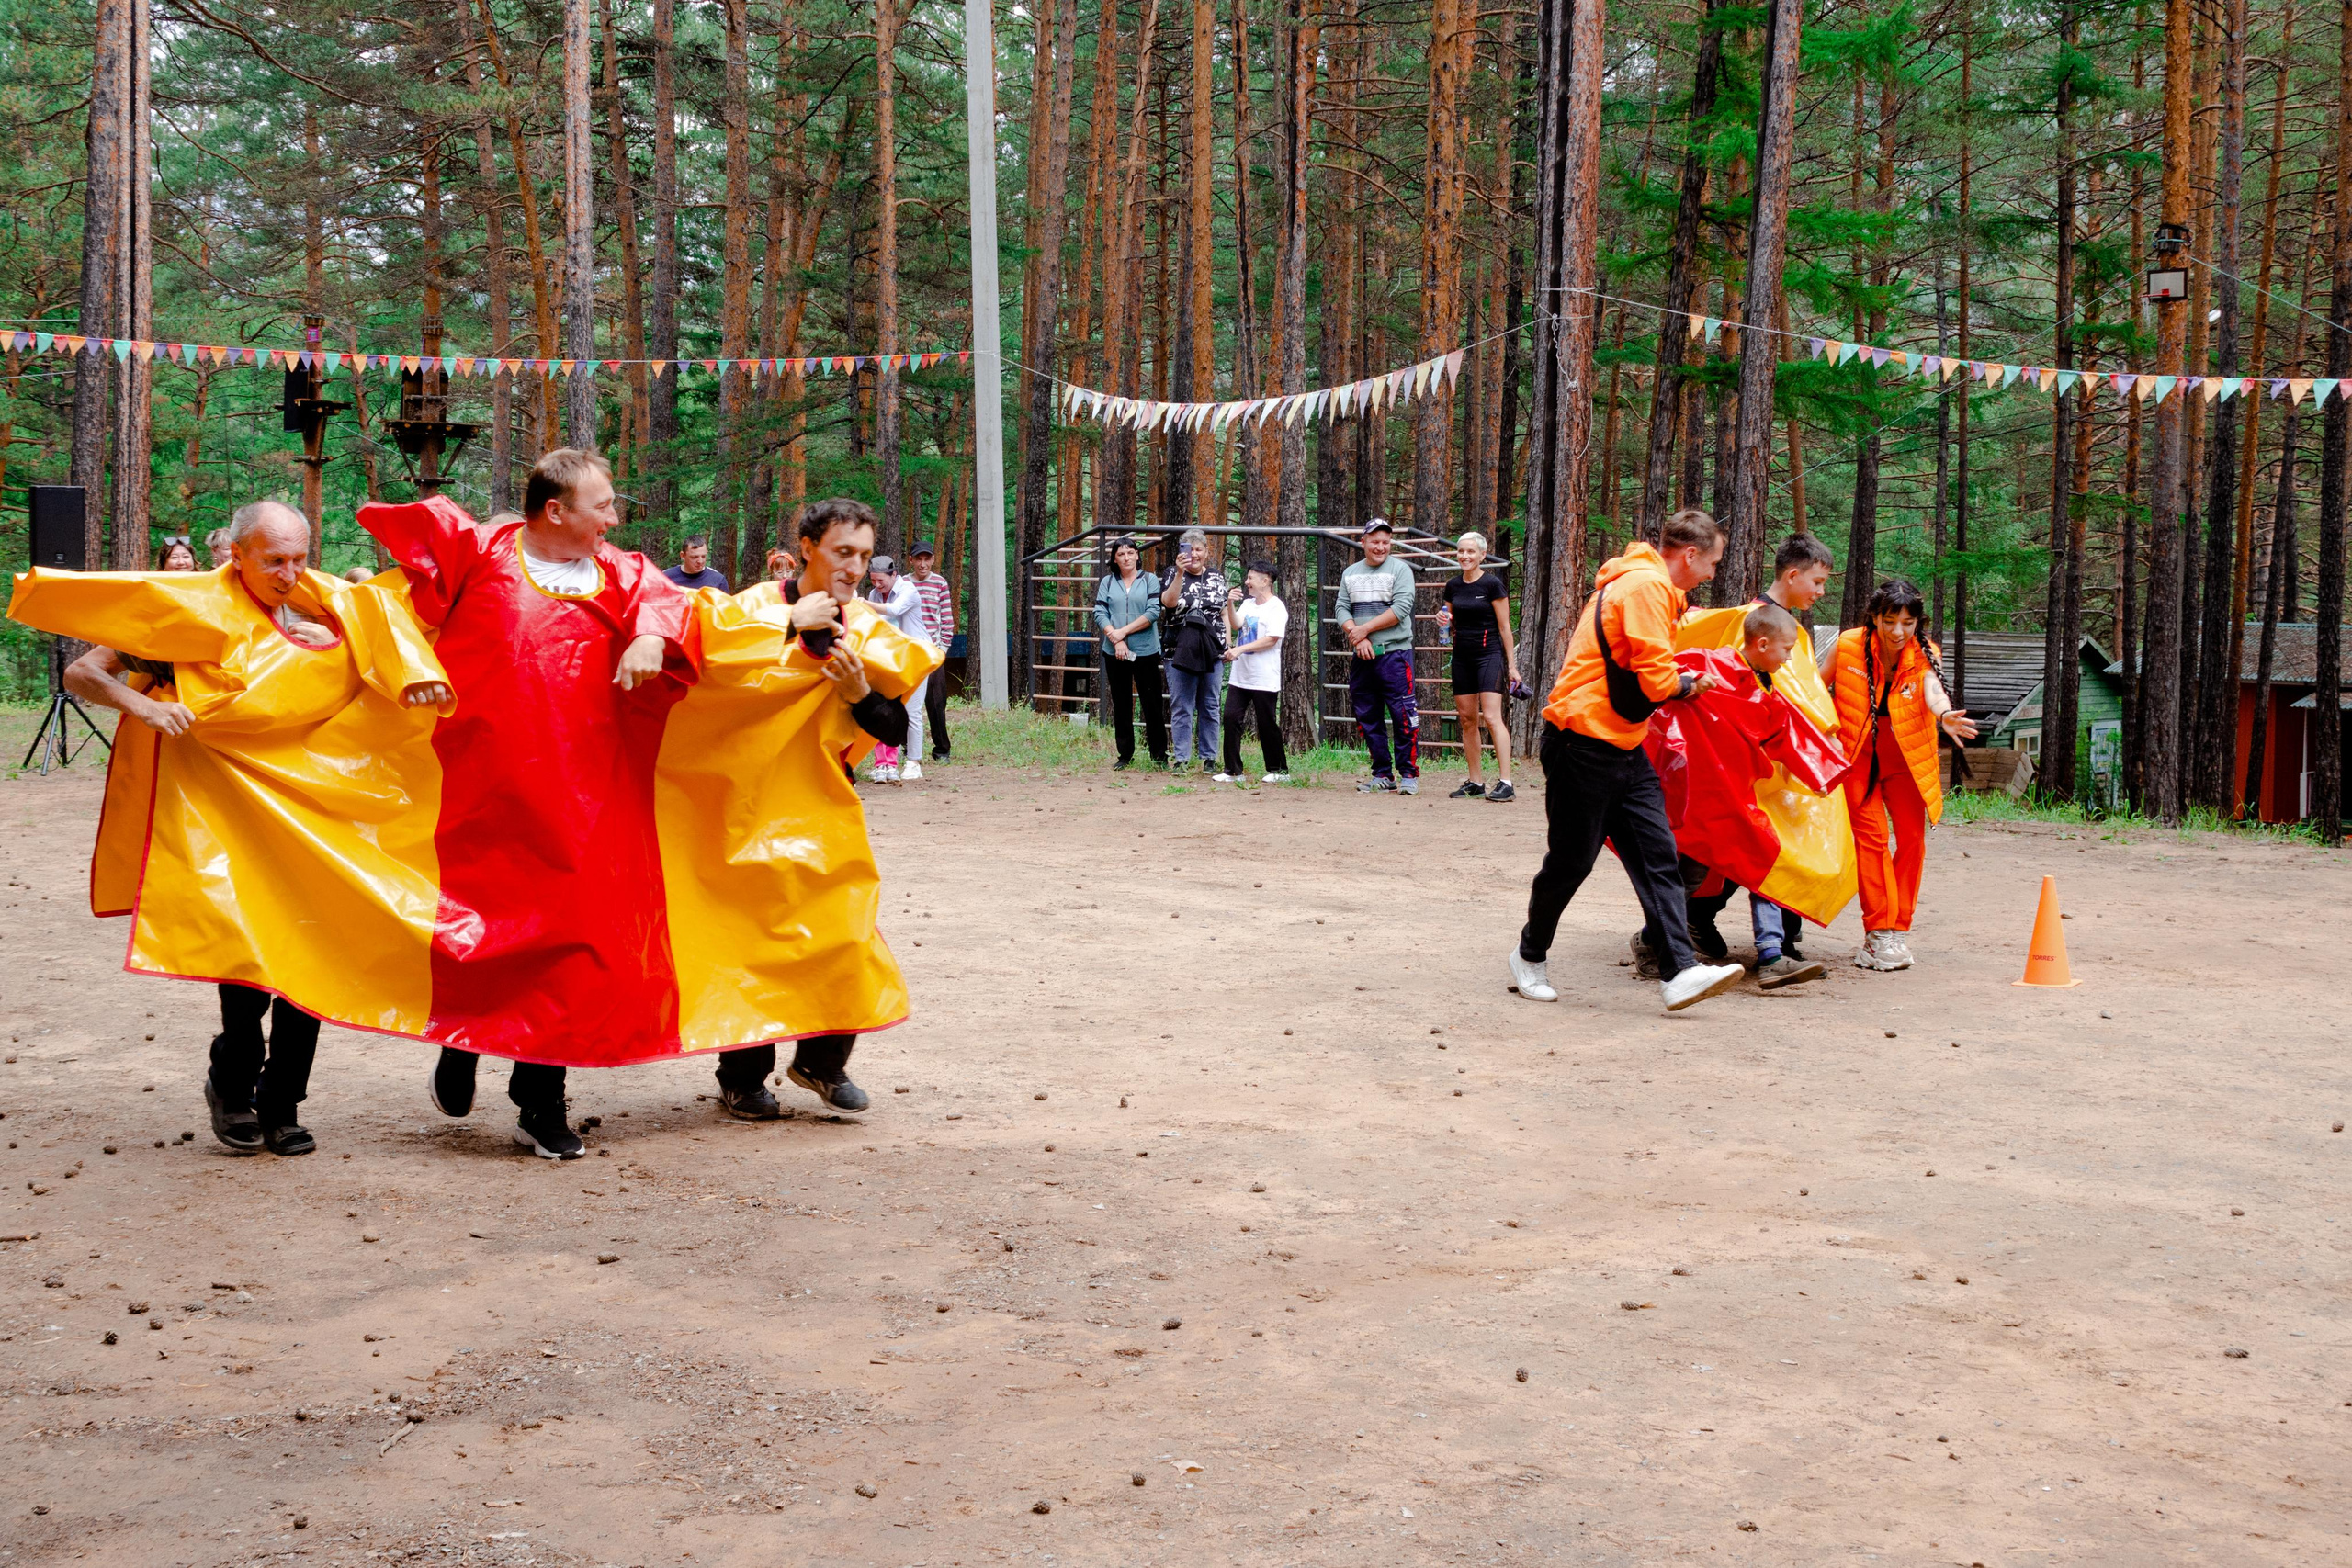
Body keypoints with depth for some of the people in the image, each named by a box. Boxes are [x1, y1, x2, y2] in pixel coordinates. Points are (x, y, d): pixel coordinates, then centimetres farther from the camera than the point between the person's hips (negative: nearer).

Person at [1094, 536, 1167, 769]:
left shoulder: (1150, 580, 2)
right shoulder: (1107, 582, 8)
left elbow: (1153, 612, -9)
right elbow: (1100, 614, 0)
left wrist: (1123, 631, -13)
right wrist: (1116, 640, -13)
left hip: (1145, 651, -2)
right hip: (1115, 653, 2)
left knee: (1152, 703, 0)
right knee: (1121, 705, 8)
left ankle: (1159, 755, 8)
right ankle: (1125, 755, 15)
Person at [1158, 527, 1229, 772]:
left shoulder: (1217, 577, 10)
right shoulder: (1174, 575, 1)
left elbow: (1225, 612, 14)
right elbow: (1168, 601, -19)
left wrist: (1228, 646, 7)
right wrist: (1180, 573, -30)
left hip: (1212, 651, 2)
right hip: (1180, 651, -2)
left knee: (1210, 707, 8)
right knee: (1182, 708, 0)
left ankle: (1209, 757, 15)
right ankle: (1182, 759, 5)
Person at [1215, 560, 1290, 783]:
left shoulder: (1276, 607, -8)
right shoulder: (1247, 604, 15)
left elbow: (1272, 639, -17)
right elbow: (1236, 625, 2)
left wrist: (1239, 649, -19)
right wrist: (1230, 604, -12)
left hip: (1264, 679, -7)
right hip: (1239, 676, 7)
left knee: (1267, 724, 0)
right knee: (1231, 718, 0)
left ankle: (1279, 771, 12)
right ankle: (1233, 771, 3)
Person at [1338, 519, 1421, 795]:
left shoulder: (1400, 570, 0)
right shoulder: (1350, 573, 15)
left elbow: (1401, 609, -11)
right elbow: (1342, 609, 8)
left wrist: (1365, 630, -12)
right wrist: (1356, 636, -9)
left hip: (1394, 653, -5)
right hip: (1360, 656, 5)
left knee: (1403, 715, -9)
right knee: (1366, 717, 7)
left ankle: (1409, 774, -2)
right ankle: (1383, 775, 15)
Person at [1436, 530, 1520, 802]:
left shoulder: (1492, 584, -7)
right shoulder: (1453, 586, 10)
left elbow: (1505, 627, -5)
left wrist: (1512, 665, -7)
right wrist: (1444, 620, -3)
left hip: (1489, 655, -6)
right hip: (1462, 657, 6)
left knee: (1492, 717, -15)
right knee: (1467, 720, 6)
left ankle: (1505, 783, -18)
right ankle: (1474, 783, 13)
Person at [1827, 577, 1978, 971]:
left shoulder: (1924, 655, -12)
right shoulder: (1848, 647, -14)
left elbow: (1933, 691, -32)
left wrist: (1944, 716, -54)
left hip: (1904, 758, 2)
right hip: (1857, 756, -2)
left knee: (1912, 838, 0)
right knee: (1871, 836, -10)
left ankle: (1897, 929, 13)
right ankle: (1879, 932, -9)